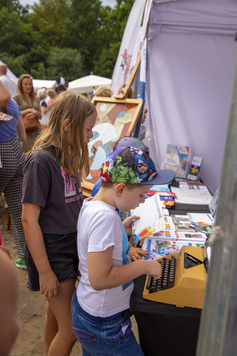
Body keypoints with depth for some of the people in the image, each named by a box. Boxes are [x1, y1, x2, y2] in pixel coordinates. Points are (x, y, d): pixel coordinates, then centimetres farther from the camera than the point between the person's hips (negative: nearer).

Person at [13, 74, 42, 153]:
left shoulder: (36, 99, 18)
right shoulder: (16, 98, 3)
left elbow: (40, 116, 16)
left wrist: (34, 114, -7)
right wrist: (29, 110, -12)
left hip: (36, 131, 5)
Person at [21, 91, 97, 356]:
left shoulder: (67, 156, 4)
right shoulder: (40, 160, -22)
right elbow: (29, 219, -21)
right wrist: (44, 271, -18)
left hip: (70, 245, 8)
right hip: (51, 252, -8)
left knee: (56, 315, 23)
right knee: (71, 329, 2)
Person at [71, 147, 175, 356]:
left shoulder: (90, 205, -2)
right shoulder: (105, 216, -30)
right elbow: (99, 279, -31)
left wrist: (121, 231, 4)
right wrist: (145, 266, -22)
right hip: (103, 326, -9)